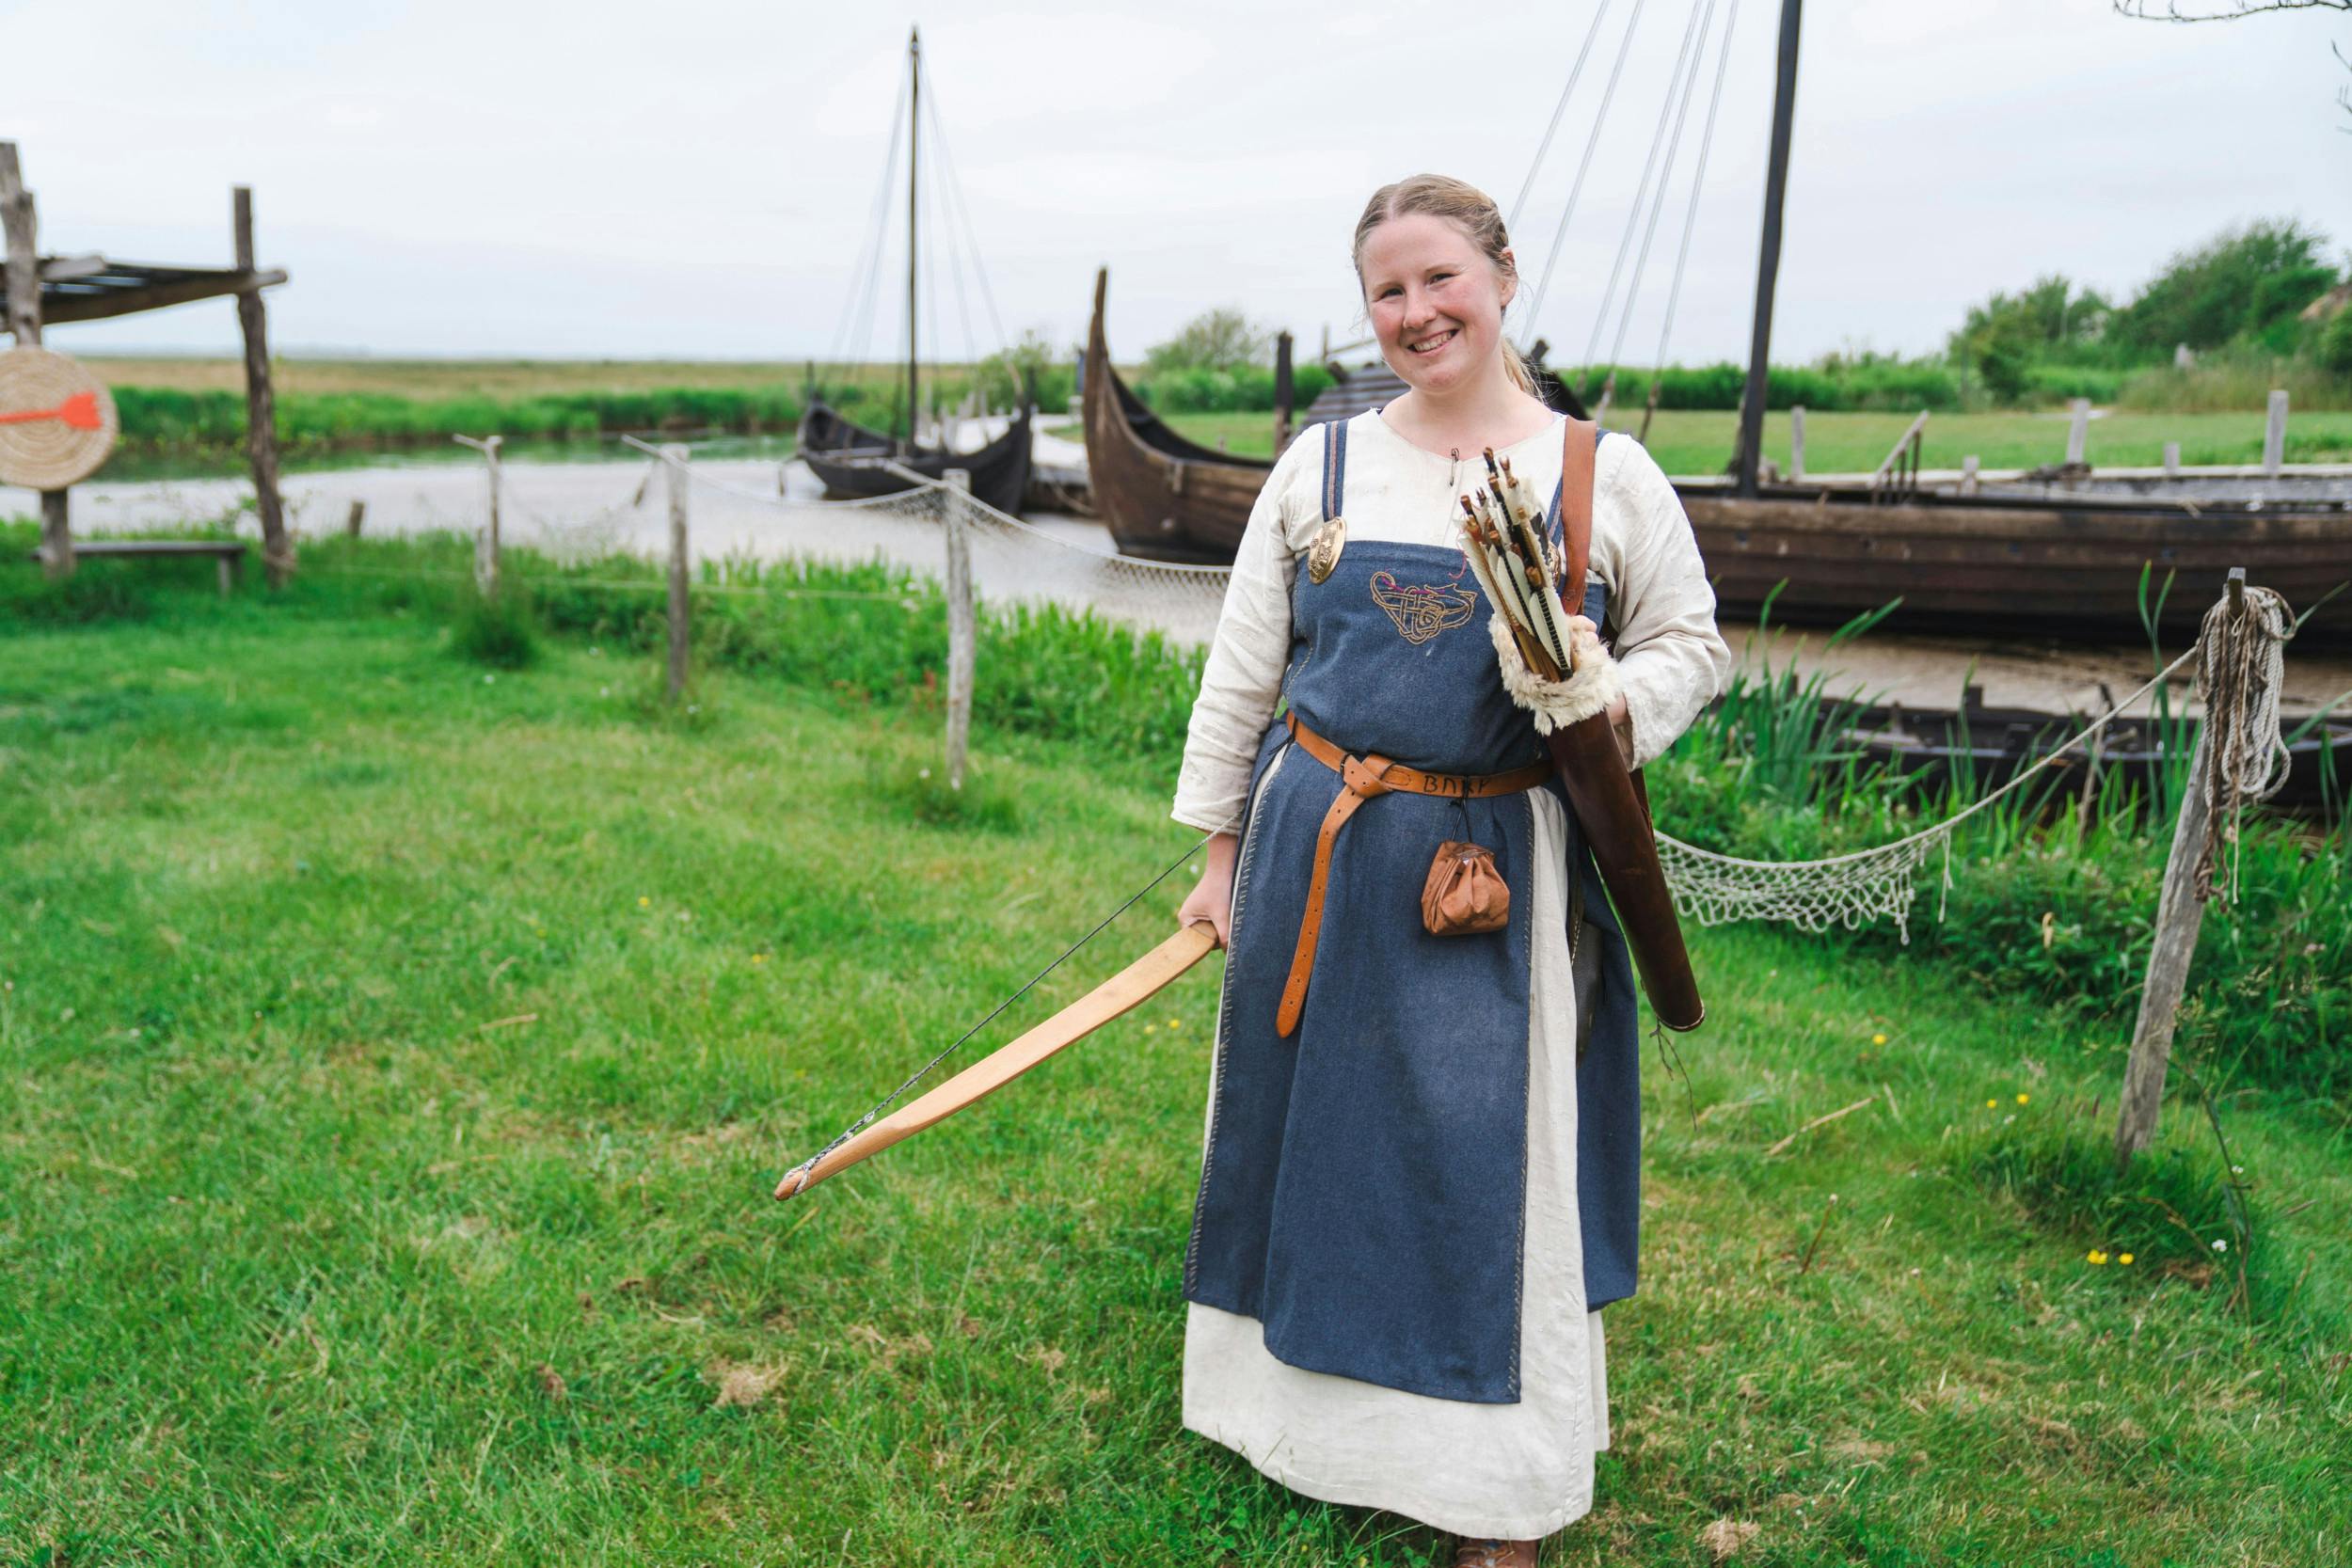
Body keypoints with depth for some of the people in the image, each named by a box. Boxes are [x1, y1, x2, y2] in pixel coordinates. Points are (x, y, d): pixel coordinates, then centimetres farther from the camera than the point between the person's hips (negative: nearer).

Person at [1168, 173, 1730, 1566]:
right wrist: (1222, 849, 7)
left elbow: (1694, 642, 8)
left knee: (1489, 1162, 4)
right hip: (1318, 852, 2)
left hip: (1500, 869, -2)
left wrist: (1610, 706, -14)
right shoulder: (1319, 465, 4)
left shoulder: (1608, 476, -1)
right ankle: (1312, 1401, 38)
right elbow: (1242, 670, 7)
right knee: (1314, 1128, 13)